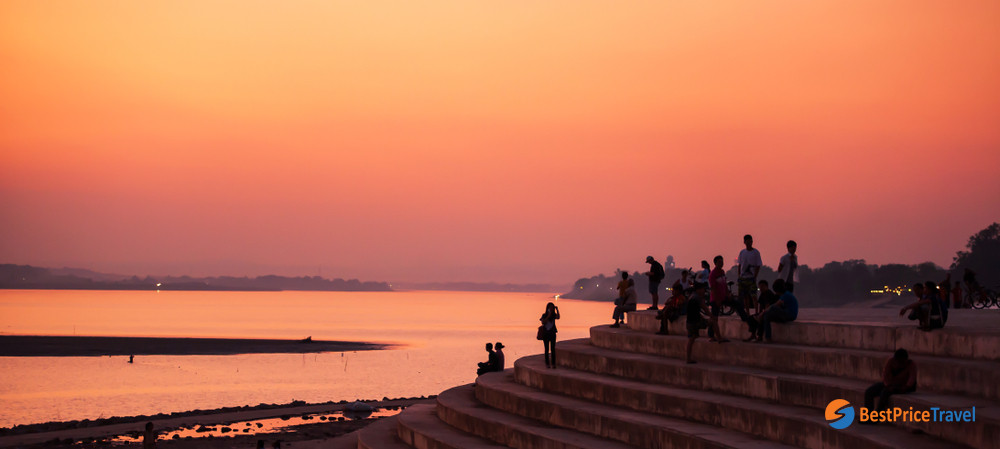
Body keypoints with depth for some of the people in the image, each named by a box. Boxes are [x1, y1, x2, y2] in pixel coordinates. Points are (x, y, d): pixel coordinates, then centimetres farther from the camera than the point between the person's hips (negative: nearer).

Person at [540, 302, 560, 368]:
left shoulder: (554, 315, 1)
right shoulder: (544, 315, -2)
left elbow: (558, 317, -21)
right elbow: (543, 322, -17)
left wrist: (557, 310, -22)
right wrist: (548, 316, -22)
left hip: (552, 334, 1)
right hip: (545, 334, -1)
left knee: (553, 349, -3)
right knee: (547, 349, 3)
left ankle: (553, 363, -1)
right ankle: (547, 363, 8)